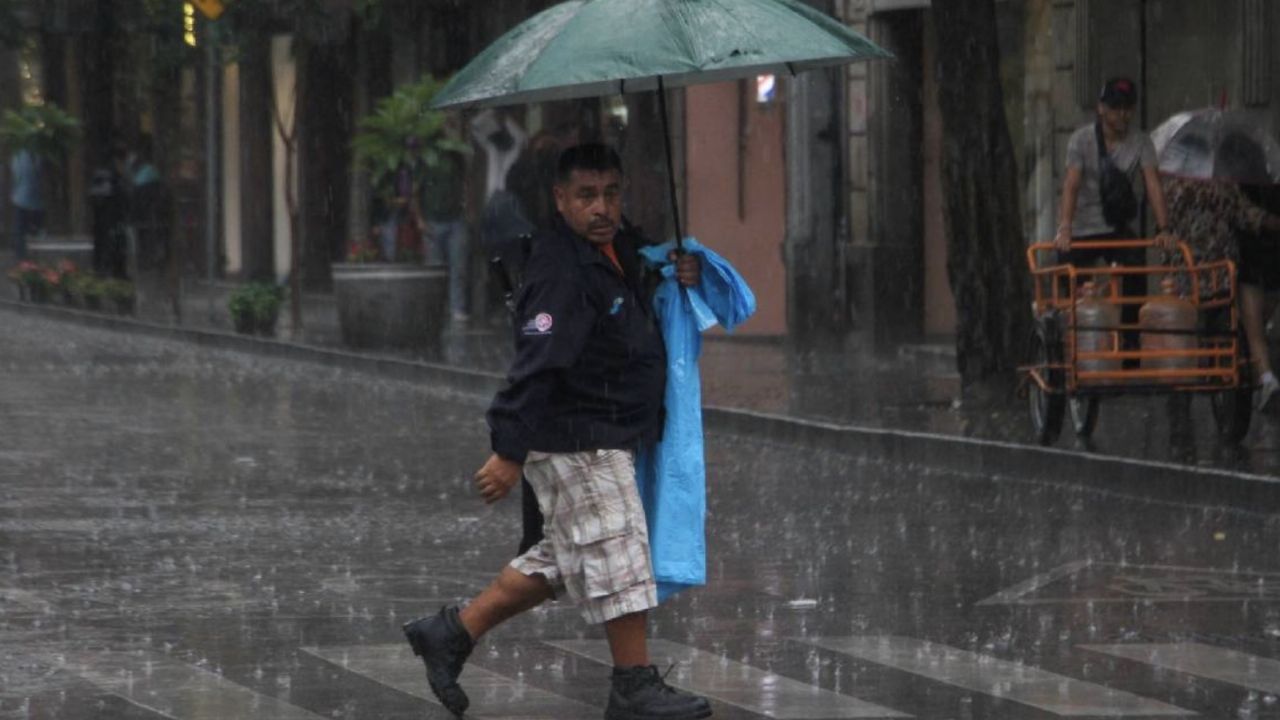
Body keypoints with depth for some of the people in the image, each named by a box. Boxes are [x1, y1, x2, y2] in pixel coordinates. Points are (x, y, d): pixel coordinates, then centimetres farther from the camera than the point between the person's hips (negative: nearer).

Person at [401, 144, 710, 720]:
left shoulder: (614, 257, 12)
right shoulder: (563, 272, -19)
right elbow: (536, 365, -26)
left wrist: (680, 279, 12)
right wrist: (509, 452, -31)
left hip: (606, 442, 10)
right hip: (575, 444, -10)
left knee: (561, 561, 16)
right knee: (617, 556, -4)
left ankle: (451, 633, 21)